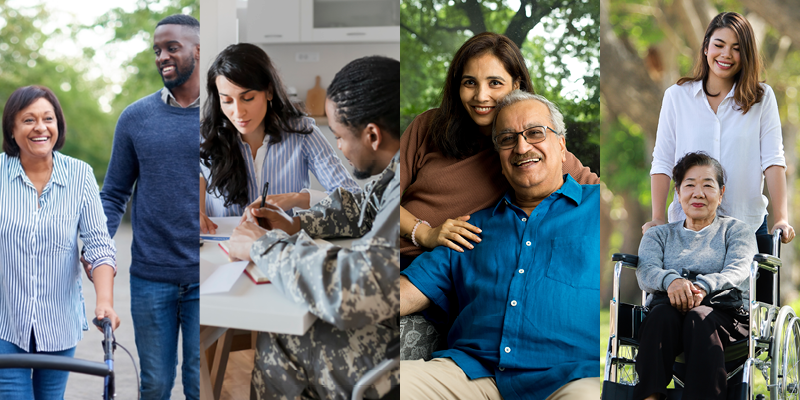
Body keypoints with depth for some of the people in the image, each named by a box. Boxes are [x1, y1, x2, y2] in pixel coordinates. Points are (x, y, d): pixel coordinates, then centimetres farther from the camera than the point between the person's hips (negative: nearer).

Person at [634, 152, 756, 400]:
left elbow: (738, 271, 0)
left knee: (700, 317, -38)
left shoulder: (736, 230, 21)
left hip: (724, 312, -1)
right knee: (662, 316, -36)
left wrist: (703, 287, -24)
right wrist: (671, 280, -23)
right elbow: (645, 272, 4)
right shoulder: (659, 235, 25)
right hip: (667, 307, 1)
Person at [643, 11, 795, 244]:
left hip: (748, 223, 0)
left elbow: (773, 160, -3)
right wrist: (657, 218, -7)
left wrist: (782, 219, -14)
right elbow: (662, 162, 3)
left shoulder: (762, 98, 4)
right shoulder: (677, 96, 5)